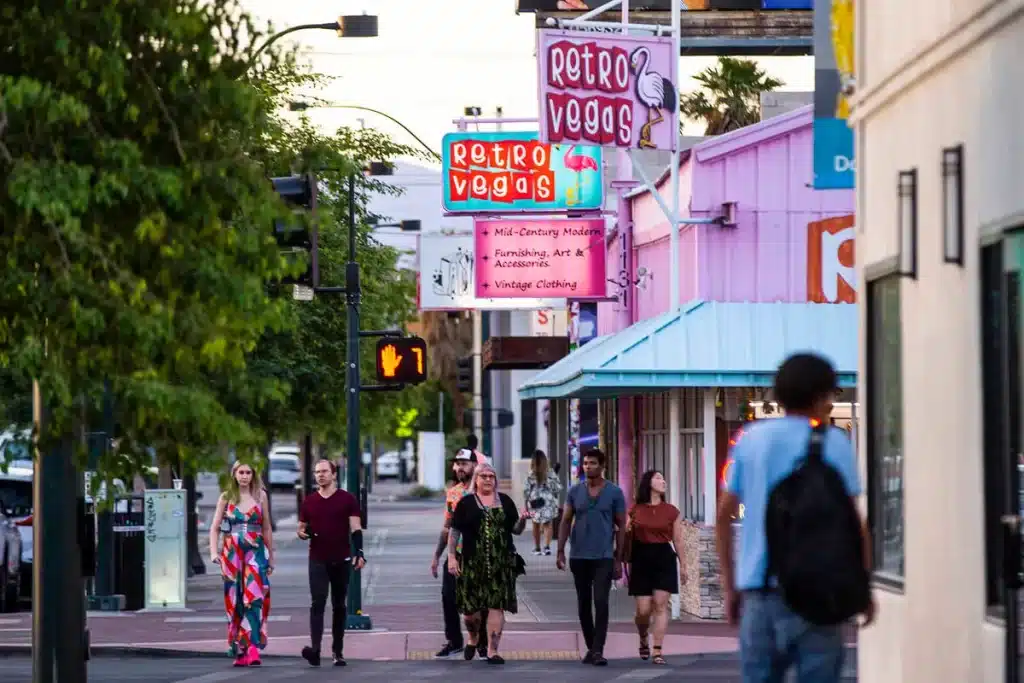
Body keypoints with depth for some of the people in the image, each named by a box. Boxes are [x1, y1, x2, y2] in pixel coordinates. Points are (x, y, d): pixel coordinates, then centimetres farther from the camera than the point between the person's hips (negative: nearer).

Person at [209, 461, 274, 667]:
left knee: (255, 599, -17)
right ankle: (239, 651, 10)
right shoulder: (226, 498, 9)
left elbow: (267, 529, 14)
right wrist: (214, 552, -7)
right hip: (232, 553, 1)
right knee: (234, 601, 2)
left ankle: (253, 648, -24)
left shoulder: (260, 496, 9)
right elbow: (215, 528, 7)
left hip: (255, 551, -1)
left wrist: (271, 557, 15)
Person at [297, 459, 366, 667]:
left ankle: (338, 651, 16)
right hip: (318, 561, 1)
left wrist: (359, 553, -16)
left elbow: (356, 529, -3)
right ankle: (315, 649, -26)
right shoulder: (309, 502, 10)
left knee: (339, 606, 8)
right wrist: (303, 533, -7)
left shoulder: (347, 499, 2)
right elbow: (301, 529, 18)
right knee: (317, 603, -14)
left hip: (342, 560, -1)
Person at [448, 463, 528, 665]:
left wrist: (522, 520, -9)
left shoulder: (505, 502, 11)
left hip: (501, 563, 1)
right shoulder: (466, 503, 4)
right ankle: (473, 639, 32)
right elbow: (454, 532, 4)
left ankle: (492, 651, 0)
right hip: (473, 563, -1)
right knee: (471, 607, 2)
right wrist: (451, 557, -5)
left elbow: (516, 530, 12)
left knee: (497, 606, -5)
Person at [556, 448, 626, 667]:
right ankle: (591, 648, 21)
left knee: (600, 603, -14)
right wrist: (560, 551, -2)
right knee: (583, 605, 9)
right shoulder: (575, 491, 6)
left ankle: (598, 651, -15)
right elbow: (566, 522, 7)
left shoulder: (614, 493, 0)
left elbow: (620, 526, 2)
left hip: (603, 557, -3)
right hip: (579, 557, 3)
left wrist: (618, 559, -1)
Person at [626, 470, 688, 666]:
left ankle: (657, 651, -7)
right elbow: (628, 539, 8)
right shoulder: (635, 511, 4)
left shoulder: (671, 511, 6)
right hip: (641, 559, 0)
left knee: (660, 605, -8)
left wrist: (682, 565, 8)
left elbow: (677, 540, 9)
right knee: (643, 610, -2)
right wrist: (627, 563, 3)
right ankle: (644, 640, 29)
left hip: (664, 559, 0)